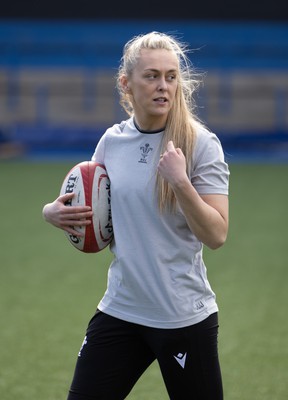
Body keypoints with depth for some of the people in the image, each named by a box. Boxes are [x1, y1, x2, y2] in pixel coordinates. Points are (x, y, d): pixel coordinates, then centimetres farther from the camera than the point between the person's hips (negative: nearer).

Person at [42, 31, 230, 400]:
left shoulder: (200, 143, -9)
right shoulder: (111, 140, 5)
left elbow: (217, 235, -15)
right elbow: (89, 212, 20)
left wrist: (181, 181, -27)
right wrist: (55, 212, -1)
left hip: (185, 317, -4)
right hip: (120, 310, 4)